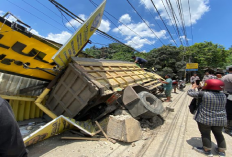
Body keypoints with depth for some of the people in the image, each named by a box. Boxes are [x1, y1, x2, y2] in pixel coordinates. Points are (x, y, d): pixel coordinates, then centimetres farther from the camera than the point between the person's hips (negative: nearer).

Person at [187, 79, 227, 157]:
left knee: (205, 134, 9)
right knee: (219, 134, 20)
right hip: (220, 119, 6)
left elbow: (190, 93, -9)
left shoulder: (204, 94, -17)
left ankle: (207, 150, 20)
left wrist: (193, 87, 11)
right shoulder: (223, 95, 2)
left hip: (205, 119, -6)